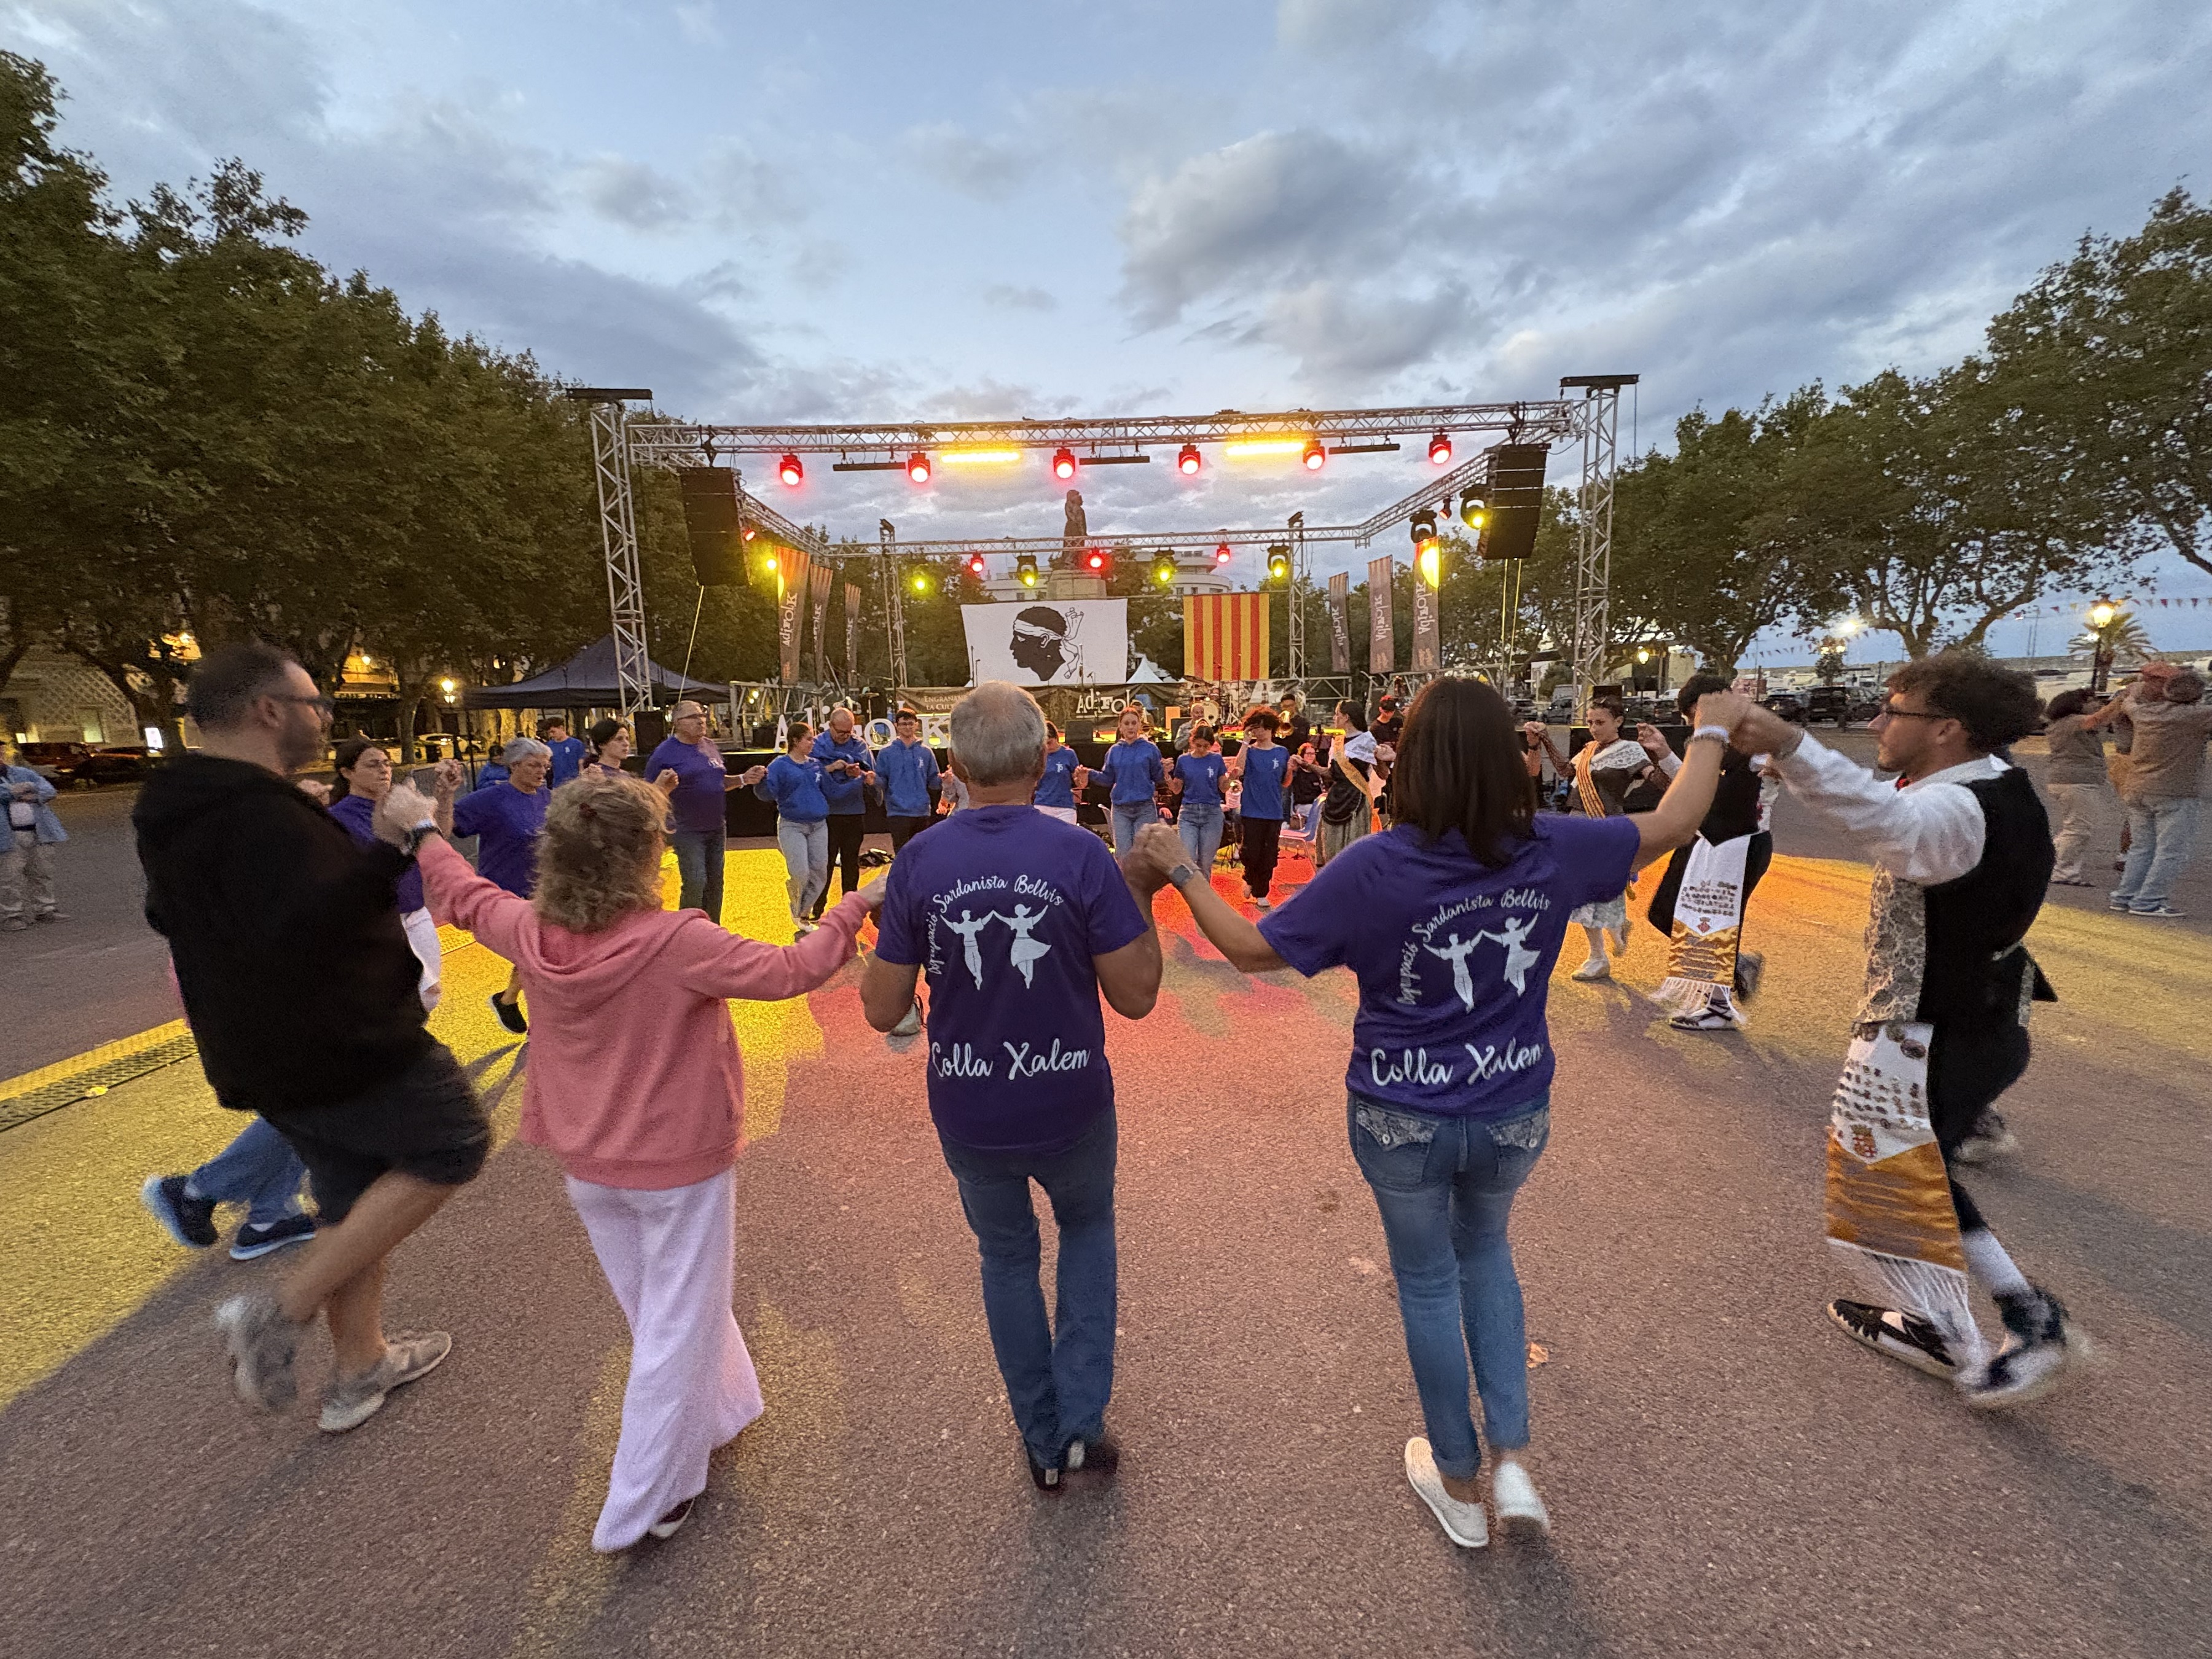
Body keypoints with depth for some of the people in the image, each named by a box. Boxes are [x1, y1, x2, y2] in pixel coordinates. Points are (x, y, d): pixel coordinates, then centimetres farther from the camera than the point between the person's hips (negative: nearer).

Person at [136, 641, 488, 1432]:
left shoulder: (178, 809, 11)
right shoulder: (256, 810, -24)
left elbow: (174, 917, 23)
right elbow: (302, 926, -37)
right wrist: (397, 848, -35)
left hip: (263, 1054, 10)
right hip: (338, 1046, -10)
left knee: (356, 1198, 19)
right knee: (455, 1144, 4)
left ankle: (359, 1369, 32)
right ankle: (280, 1311, 4)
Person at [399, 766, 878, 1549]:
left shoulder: (532, 933, -11)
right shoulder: (675, 942, -29)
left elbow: (468, 896, 9)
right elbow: (788, 971, -27)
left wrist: (421, 831, 27)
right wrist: (855, 907, -16)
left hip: (589, 1166, 7)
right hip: (678, 1168, -6)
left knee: (656, 1311, 25)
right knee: (676, 1326, 13)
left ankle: (716, 1417, 47)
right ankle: (644, 1503, 26)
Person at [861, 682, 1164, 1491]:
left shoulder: (918, 863, -13)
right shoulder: (1082, 855, -18)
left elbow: (883, 1011, -7)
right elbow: (1136, 995, -13)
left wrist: (869, 925, 9)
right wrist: (1144, 893, -2)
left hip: (969, 1113, 1)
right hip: (1070, 1105, -1)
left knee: (1006, 1255, 26)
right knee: (1087, 1228, 30)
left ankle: (1042, 1439, 41)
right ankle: (1080, 1419, 27)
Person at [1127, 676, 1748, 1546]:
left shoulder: (1375, 867, -23)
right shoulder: (1552, 849, -13)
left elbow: (1251, 948, -18)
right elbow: (1672, 823, 4)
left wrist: (1178, 869, -6)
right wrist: (1713, 730, 21)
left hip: (1402, 1120, -3)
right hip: (1513, 1113, 3)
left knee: (1428, 1280, 19)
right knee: (1484, 1252, 30)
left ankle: (1458, 1483, 39)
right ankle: (1512, 1459, 29)